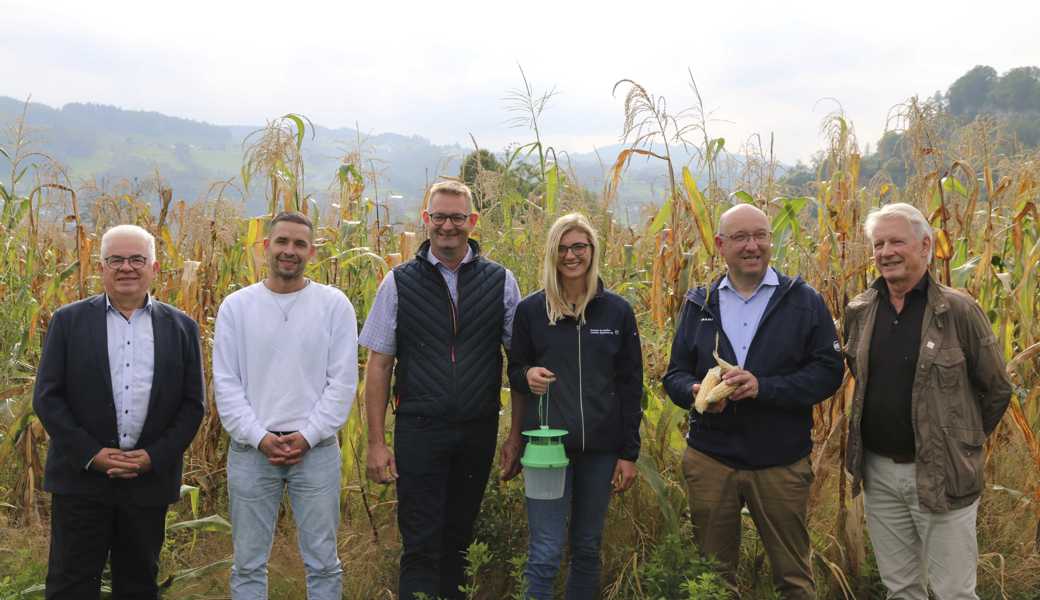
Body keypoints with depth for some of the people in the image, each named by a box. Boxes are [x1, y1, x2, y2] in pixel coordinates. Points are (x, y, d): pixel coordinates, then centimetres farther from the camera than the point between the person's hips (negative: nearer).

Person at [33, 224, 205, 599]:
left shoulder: (181, 327, 5)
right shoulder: (68, 321, 3)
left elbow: (193, 404, 4)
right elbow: (47, 397, -1)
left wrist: (154, 457, -8)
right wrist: (91, 454, -11)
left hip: (150, 479, 1)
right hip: (81, 477, -1)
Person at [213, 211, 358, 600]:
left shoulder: (334, 304, -1)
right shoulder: (236, 306, 2)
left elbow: (343, 381, -4)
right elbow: (225, 383, -1)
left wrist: (307, 436, -11)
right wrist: (259, 437, -10)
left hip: (316, 449, -1)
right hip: (251, 450, 1)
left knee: (323, 562, 8)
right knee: (248, 563, 12)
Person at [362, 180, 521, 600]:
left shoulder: (500, 282, 2)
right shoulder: (399, 283, 0)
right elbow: (379, 365, 1)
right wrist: (376, 442, -3)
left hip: (478, 433, 2)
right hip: (419, 431, -1)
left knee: (459, 540, 16)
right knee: (420, 547, 1)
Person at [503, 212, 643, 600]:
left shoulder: (618, 310, 2)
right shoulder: (530, 309, 0)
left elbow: (631, 386, 4)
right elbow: (514, 372, 9)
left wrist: (629, 453, 1)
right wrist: (527, 375, -16)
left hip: (601, 446, 2)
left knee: (588, 547, 13)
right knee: (545, 554, -4)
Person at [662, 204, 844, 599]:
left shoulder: (804, 301, -2)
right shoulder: (700, 304, 7)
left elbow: (829, 371, -8)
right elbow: (676, 374, 8)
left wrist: (764, 387, -22)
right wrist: (696, 391, -16)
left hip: (782, 462, -2)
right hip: (710, 459, 2)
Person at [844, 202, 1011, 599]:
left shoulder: (959, 310, -11)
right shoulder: (859, 311, 2)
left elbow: (997, 390, -3)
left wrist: (964, 442, 4)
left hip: (941, 474, -4)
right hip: (878, 471, 4)